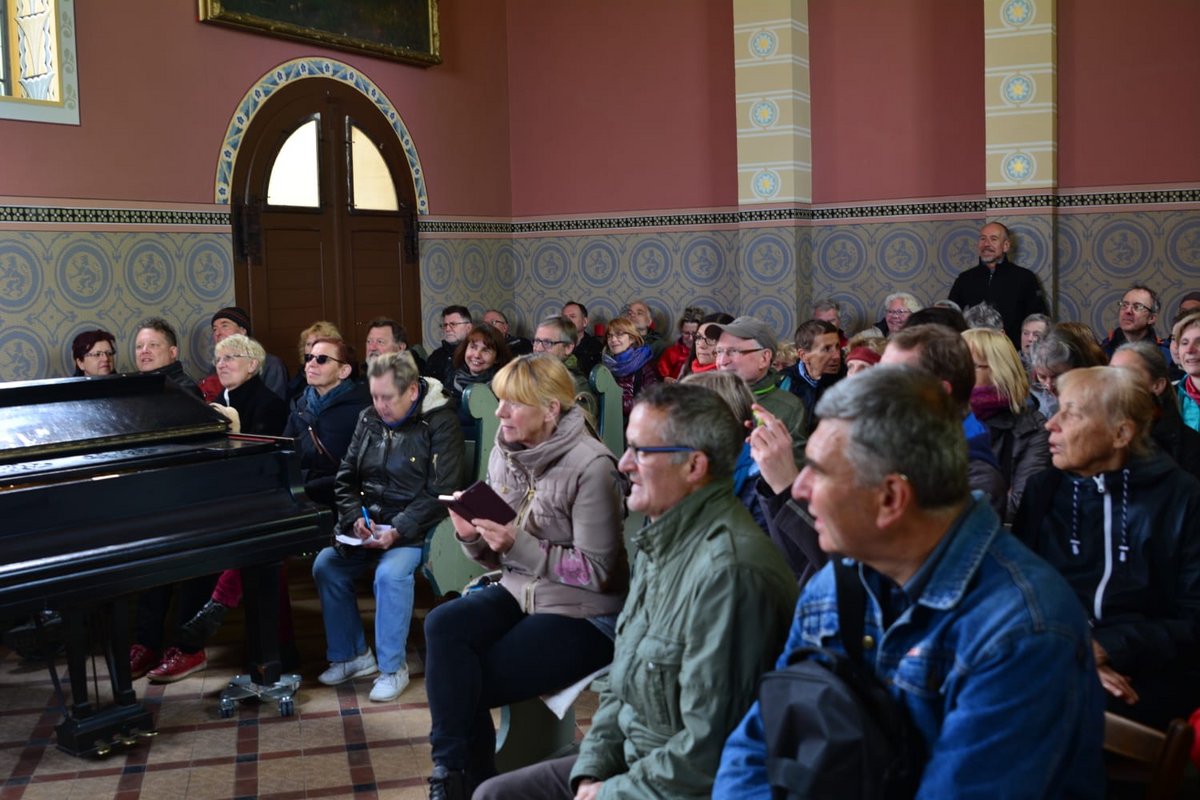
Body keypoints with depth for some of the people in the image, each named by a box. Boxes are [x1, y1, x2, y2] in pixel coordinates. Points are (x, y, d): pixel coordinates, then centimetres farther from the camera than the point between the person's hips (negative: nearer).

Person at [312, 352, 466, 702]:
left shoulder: (440, 423, -9)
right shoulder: (369, 418, 10)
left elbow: (440, 493, -16)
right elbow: (345, 479, 14)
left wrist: (397, 531, -25)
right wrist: (356, 517, -6)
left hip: (414, 529, -6)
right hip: (369, 525, 6)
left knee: (391, 573, -32)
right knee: (325, 565, -13)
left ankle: (393, 667, -14)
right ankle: (351, 654, 5)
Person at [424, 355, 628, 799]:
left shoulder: (590, 467, -18)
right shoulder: (504, 454, 3)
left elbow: (598, 571, -18)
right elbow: (500, 559, 10)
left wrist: (519, 544, -24)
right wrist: (474, 537, -12)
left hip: (583, 614, -6)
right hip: (522, 593, 6)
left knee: (463, 682, -16)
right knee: (442, 626, -23)